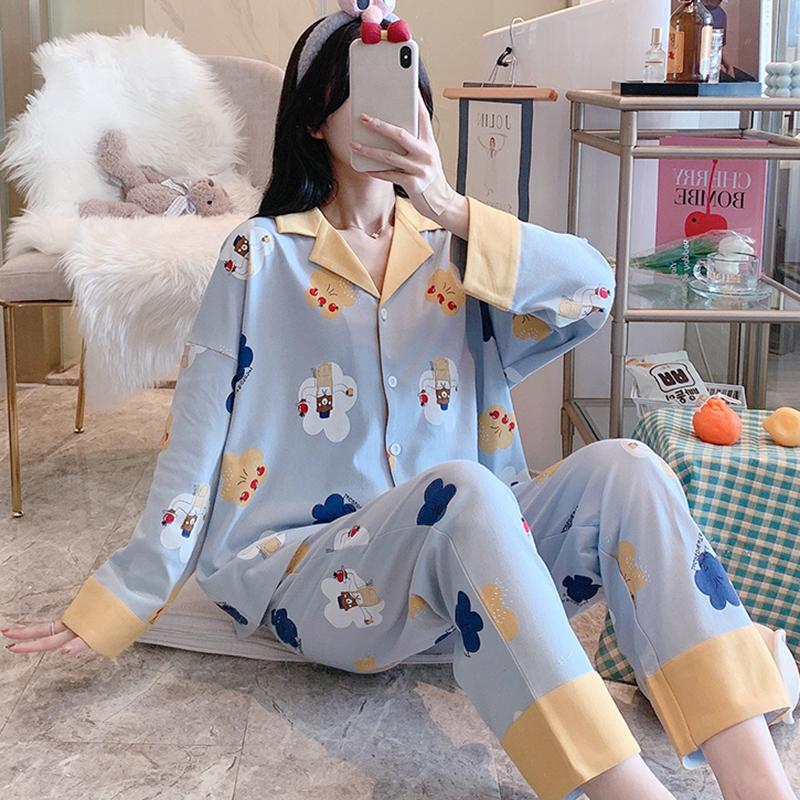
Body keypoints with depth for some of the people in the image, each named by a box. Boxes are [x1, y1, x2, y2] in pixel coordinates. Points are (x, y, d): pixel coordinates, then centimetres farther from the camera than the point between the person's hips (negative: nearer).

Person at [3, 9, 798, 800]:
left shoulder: (455, 247, 12)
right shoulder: (262, 255, 4)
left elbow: (592, 290, -8)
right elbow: (197, 440, 2)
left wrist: (453, 210, -20)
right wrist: (117, 604, 1)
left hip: (460, 554, 4)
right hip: (310, 573, -3)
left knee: (624, 470, -24)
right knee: (463, 492, -35)